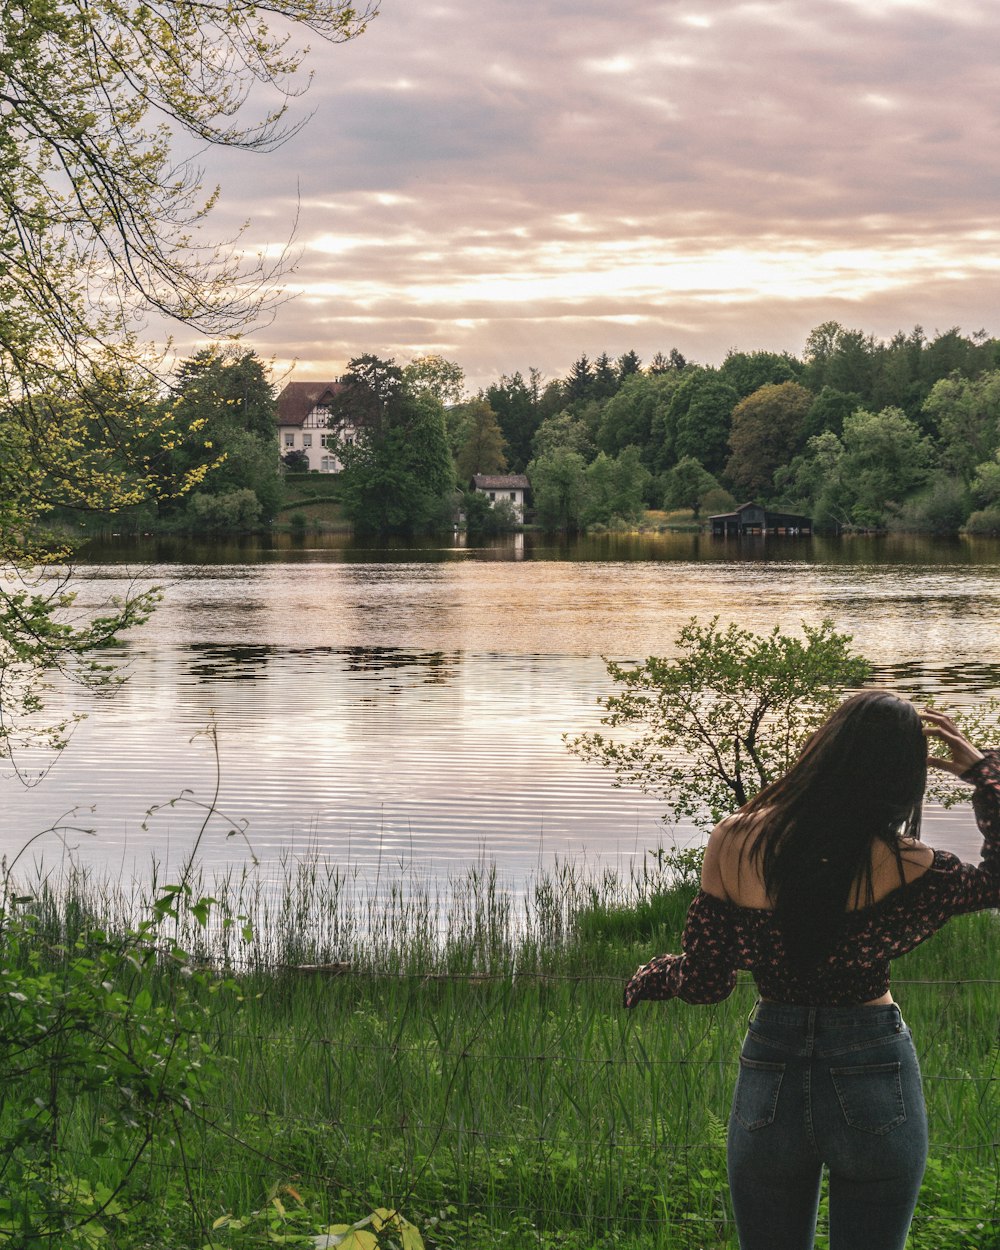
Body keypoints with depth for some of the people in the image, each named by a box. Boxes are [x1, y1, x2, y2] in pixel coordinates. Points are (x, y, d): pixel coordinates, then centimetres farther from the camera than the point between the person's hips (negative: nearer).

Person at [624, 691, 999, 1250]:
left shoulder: (734, 842, -9)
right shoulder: (902, 866, -15)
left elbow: (705, 982, -3)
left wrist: (656, 975, 18)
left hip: (770, 1077, 2)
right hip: (875, 1076, -2)